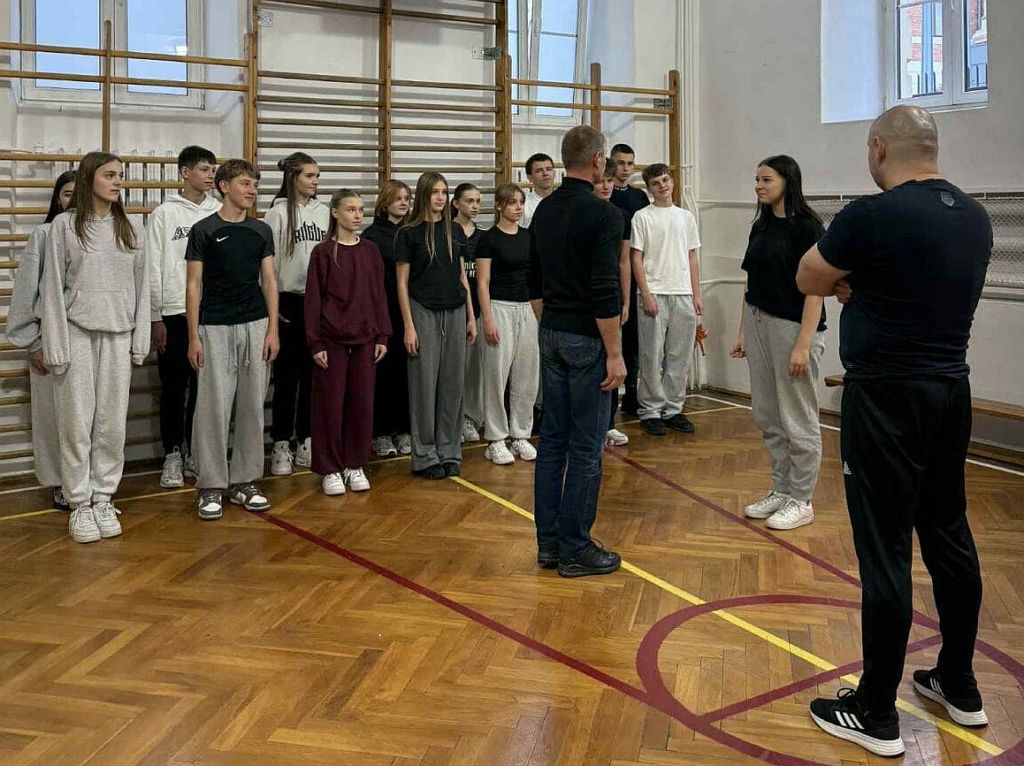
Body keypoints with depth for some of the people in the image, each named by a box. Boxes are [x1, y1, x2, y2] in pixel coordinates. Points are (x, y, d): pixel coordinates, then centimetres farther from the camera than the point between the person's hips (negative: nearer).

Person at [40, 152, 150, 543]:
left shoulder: (130, 229, 8)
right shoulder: (65, 225, -1)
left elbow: (140, 287, 9)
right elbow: (52, 288, -3)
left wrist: (140, 342, 5)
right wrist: (55, 347, -8)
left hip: (118, 336, 3)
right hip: (77, 333, -3)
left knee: (113, 423, 5)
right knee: (77, 422, 2)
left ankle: (103, 499, 17)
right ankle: (80, 505, 11)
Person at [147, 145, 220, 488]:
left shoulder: (219, 214, 7)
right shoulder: (164, 214, -1)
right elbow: (153, 269, -2)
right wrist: (156, 317, -6)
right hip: (174, 313, -2)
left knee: (203, 386, 8)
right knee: (173, 387, 4)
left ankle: (195, 452, 19)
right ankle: (172, 455, 14)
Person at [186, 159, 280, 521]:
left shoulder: (262, 231, 8)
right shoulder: (204, 230, -2)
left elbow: (269, 281, 8)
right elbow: (194, 285, -3)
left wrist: (272, 329, 0)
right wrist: (194, 336, -8)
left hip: (255, 326, 4)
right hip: (215, 328, -4)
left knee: (252, 406, 6)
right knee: (214, 407, -4)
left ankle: (244, 481, 17)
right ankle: (210, 486, 6)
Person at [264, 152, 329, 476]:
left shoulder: (323, 212, 9)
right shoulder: (278, 212, -6)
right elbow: (268, 261, -8)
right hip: (289, 300, -4)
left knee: (313, 372, 8)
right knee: (287, 375, 1)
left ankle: (306, 440, 18)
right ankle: (281, 445, 9)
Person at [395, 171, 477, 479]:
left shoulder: (454, 230, 10)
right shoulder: (408, 233, -3)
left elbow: (462, 276, 14)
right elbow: (402, 283, -4)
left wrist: (471, 317, 10)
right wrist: (408, 325, -10)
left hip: (455, 313, 4)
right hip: (424, 313, -4)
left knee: (453, 384, 6)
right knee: (425, 384, 0)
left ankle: (449, 451, 16)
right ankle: (425, 456, 9)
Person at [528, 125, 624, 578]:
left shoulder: (544, 211, 10)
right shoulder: (601, 214, -15)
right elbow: (605, 292, -20)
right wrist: (615, 353, -15)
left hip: (552, 336, 8)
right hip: (586, 339, -8)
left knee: (553, 438, 11)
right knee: (586, 446, -1)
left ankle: (549, 542, 16)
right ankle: (575, 550, 5)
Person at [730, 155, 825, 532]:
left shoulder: (806, 226, -12)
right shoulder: (761, 226, 11)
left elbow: (814, 289, -16)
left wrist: (803, 345, -21)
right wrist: (742, 331, 12)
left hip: (793, 327, -8)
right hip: (758, 325, 8)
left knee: (798, 421, 3)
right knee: (767, 417, 14)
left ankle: (801, 501, 14)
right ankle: (781, 490, 27)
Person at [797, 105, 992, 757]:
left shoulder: (872, 215, -16)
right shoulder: (976, 218, 6)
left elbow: (808, 281, -3)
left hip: (887, 399, -7)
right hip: (952, 391, 8)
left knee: (886, 550, -1)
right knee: (950, 536, 17)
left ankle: (875, 714, 9)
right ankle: (960, 686, 32)